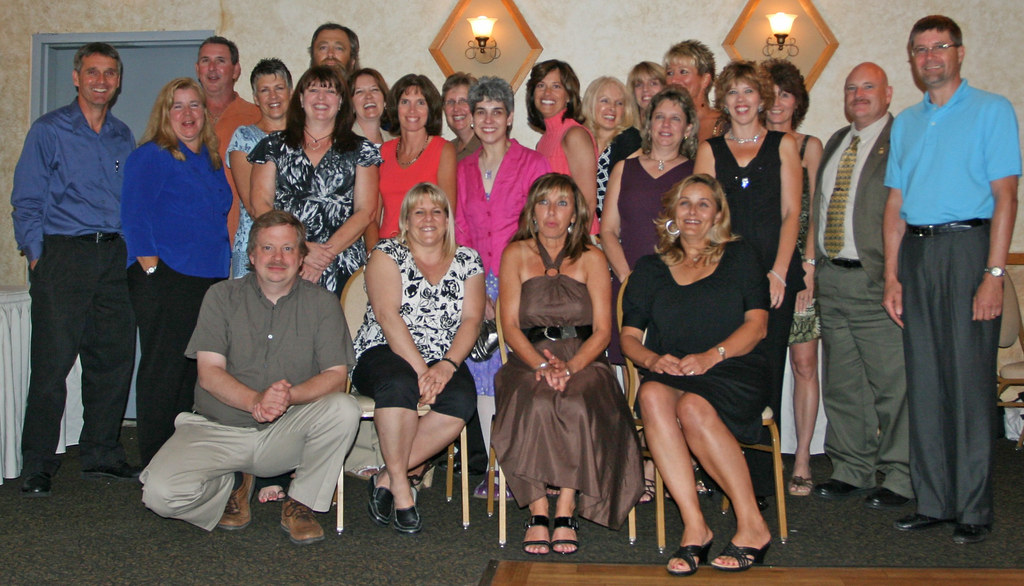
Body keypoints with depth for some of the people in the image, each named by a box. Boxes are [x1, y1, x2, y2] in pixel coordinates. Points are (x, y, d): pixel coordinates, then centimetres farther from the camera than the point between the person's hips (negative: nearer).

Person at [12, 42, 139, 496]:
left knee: (115, 357, 5)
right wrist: (36, 256, -7)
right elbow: (27, 201, 0)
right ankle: (38, 466, 3)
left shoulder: (123, 138, 16)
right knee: (53, 361, -6)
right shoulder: (48, 131, 3)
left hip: (114, 256, 5)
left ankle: (101, 455, 17)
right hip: (64, 255, -4)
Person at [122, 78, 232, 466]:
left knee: (197, 372, 8)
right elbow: (134, 216, -7)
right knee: (163, 370, -3)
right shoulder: (150, 156, -2)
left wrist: (223, 269, 15)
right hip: (165, 281, -7)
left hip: (211, 281, 7)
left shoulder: (211, 160, 19)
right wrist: (152, 269, -14)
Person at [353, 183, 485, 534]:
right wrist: (420, 370, -20)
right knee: (400, 384, -37)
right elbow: (388, 317, -10)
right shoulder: (387, 254, 3)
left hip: (444, 363, 3)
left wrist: (446, 365, -16)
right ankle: (400, 486, -23)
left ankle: (386, 478, -17)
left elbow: (471, 319, 2)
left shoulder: (467, 260, 13)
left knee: (462, 401, -29)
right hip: (383, 354, -3)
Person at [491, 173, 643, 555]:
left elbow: (602, 330, 1)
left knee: (577, 406, -33)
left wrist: (569, 367, -17)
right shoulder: (516, 255, 11)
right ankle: (537, 513, -28)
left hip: (583, 362, 0)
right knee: (536, 405, -33)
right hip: (528, 360, 0)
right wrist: (543, 365, -16)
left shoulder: (591, 259, 11)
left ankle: (566, 512, -27)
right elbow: (511, 326, 2)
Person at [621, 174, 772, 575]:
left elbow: (757, 324, 4)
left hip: (733, 372, -2)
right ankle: (694, 527, -35)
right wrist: (653, 359, -9)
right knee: (652, 396, -34)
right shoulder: (650, 269, 21)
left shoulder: (739, 257, 16)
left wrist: (711, 355, -13)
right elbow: (629, 336, 14)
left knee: (693, 407, -35)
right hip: (669, 373, 2)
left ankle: (752, 526, -23)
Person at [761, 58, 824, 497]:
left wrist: (808, 264, -7)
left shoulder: (809, 146, 7)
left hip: (799, 266, -1)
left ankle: (801, 461, 8)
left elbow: (814, 211, 2)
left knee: (803, 363, 0)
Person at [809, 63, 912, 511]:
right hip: (832, 279, 7)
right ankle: (851, 470, 24)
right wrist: (813, 263, 13)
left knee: (892, 381, -2)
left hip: (877, 281, -7)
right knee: (842, 382, 12)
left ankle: (900, 478, 11)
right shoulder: (836, 142, 19)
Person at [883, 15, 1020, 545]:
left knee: (969, 379, -5)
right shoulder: (906, 123, 18)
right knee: (923, 379, 6)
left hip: (966, 247, -5)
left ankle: (974, 509, 3)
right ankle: (932, 501, 14)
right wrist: (892, 277, 6)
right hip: (915, 250, 5)